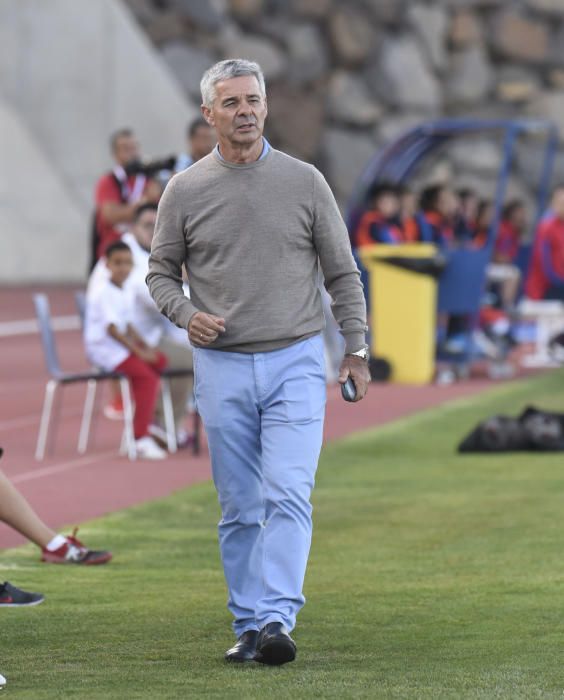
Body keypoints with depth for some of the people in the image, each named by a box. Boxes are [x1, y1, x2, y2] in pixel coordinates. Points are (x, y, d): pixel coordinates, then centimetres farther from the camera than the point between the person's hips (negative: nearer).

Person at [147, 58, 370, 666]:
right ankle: (248, 626, 12)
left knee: (288, 495, -14)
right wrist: (186, 314, -9)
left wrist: (355, 348, 3)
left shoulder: (305, 182, 3)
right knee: (239, 508, 5)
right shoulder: (185, 190, 4)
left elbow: (342, 272, 9)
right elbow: (160, 271, 11)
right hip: (222, 366, 1)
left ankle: (276, 619, -21)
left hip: (295, 363, -1)